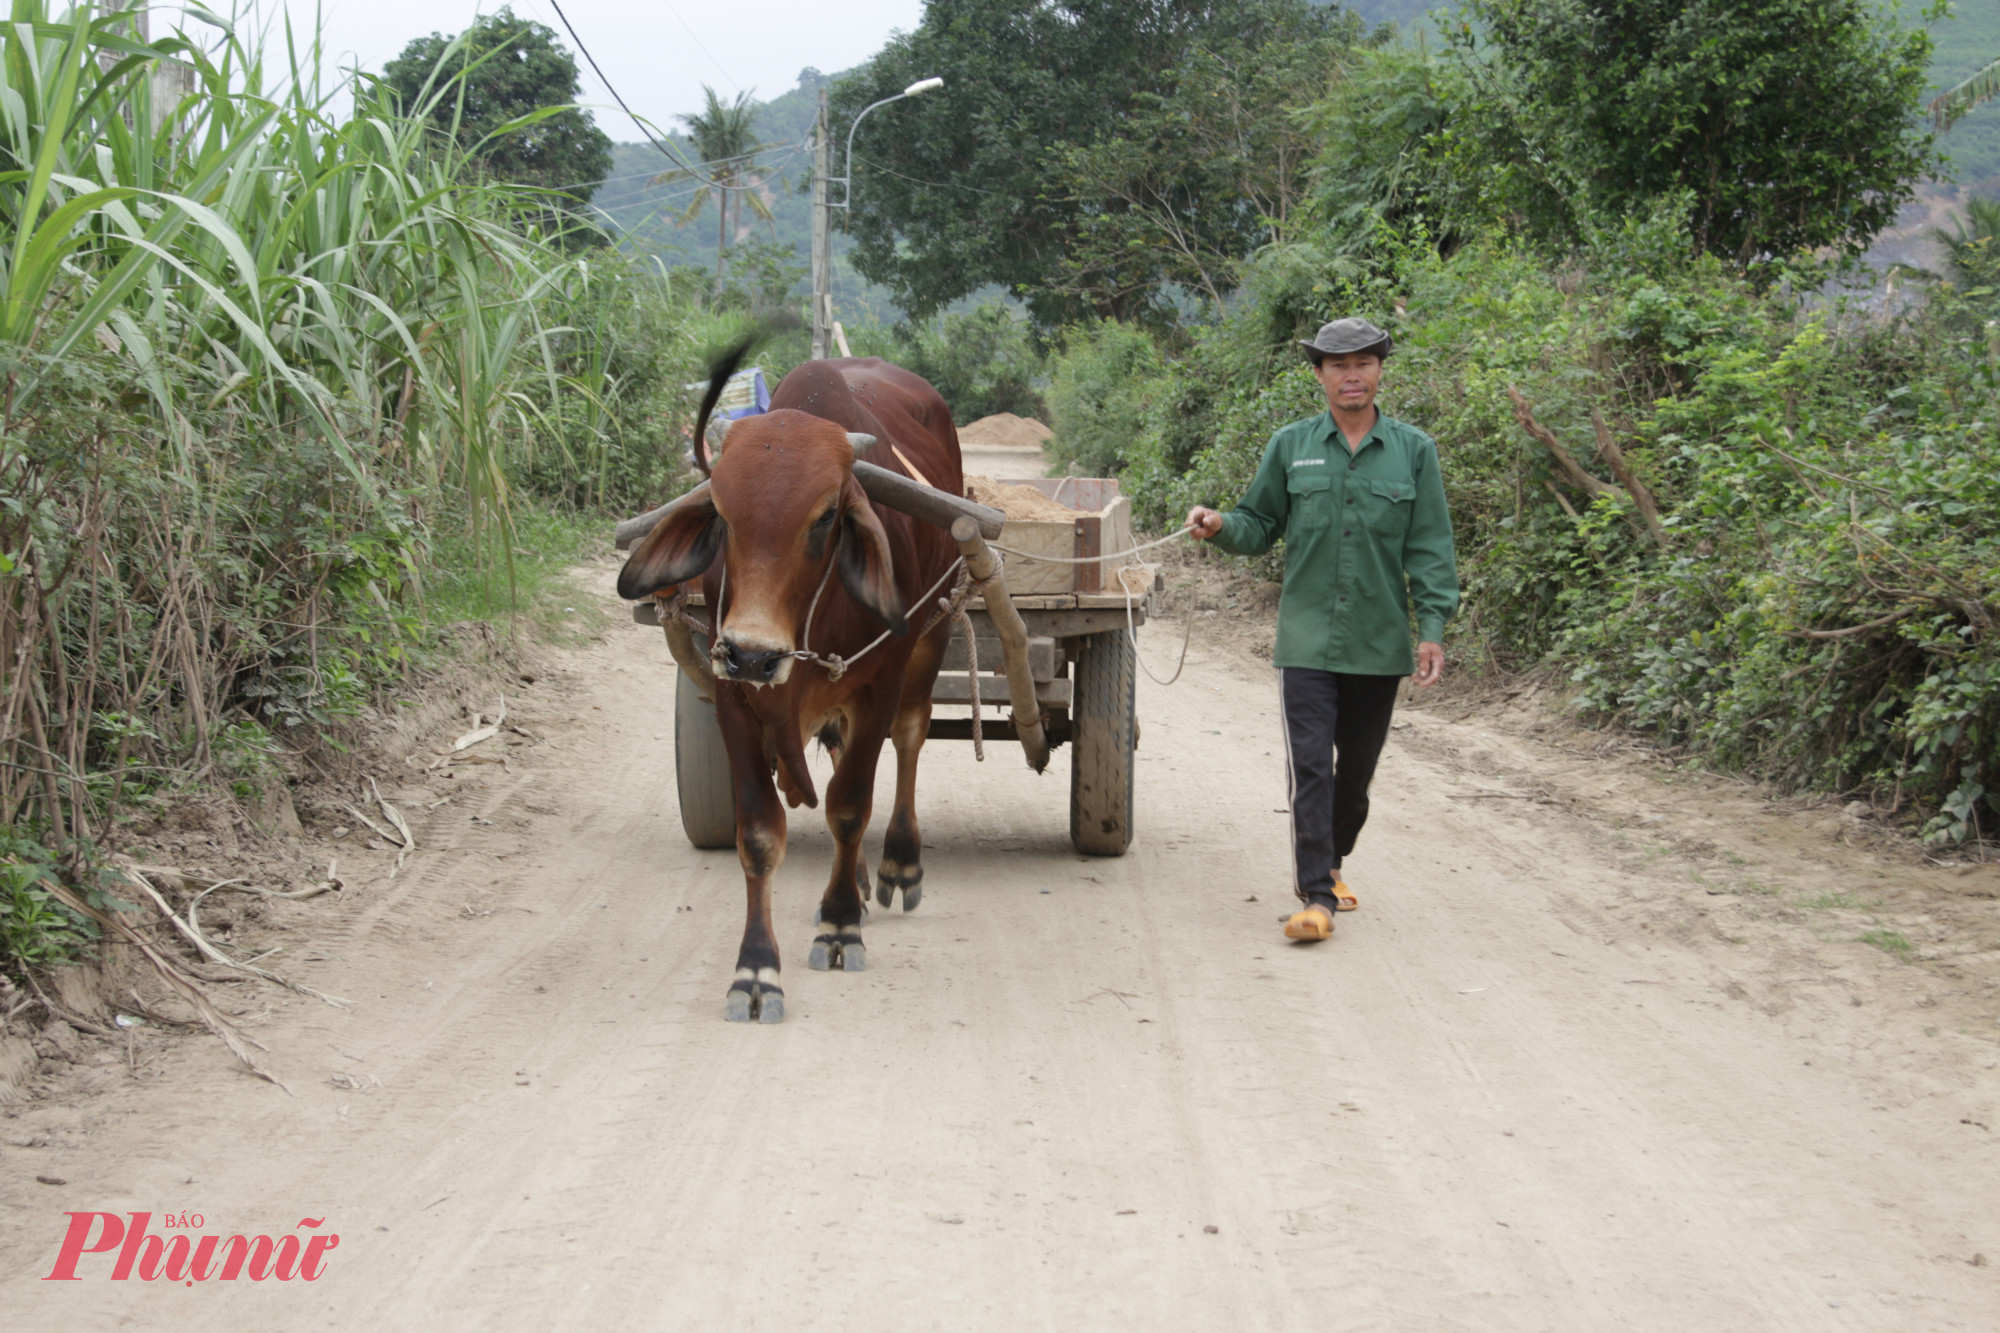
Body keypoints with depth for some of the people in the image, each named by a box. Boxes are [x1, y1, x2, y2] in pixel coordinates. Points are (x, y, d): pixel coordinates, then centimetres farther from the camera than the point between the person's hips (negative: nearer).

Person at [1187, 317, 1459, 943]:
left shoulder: (1413, 450, 3)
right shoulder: (1291, 446, 5)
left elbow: (1429, 548, 2)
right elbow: (1260, 525, 11)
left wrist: (1432, 627, -5)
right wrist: (1221, 526, -11)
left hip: (1380, 643, 1)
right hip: (1307, 639, -1)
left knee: (1357, 768, 12)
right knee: (1310, 767, -10)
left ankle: (1331, 864, 34)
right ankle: (1316, 897, -9)